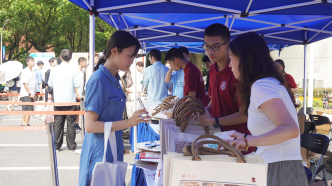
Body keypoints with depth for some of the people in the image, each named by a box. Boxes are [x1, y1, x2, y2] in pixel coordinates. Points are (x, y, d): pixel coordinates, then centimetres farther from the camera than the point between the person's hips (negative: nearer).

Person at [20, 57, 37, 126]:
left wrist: (34, 93, 14)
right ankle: (26, 124, -8)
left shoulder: (32, 72, 16)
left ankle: (24, 124, 16)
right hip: (26, 94, -9)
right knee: (28, 110, -10)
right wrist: (29, 93, -16)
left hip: (31, 95, 9)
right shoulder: (25, 72, -11)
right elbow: (24, 83, -16)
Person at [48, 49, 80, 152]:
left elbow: (50, 84, 6)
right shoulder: (73, 70, -10)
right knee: (71, 123, 5)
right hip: (70, 101, -2)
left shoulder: (54, 70, -1)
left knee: (58, 123, 9)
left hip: (58, 101, 2)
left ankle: (57, 145, 12)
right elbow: (77, 85, -11)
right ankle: (71, 146, 8)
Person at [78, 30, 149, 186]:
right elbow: (90, 125, -21)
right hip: (100, 153, -9)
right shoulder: (98, 80, -16)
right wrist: (128, 123, -26)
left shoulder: (114, 80, 10)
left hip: (114, 150, 9)